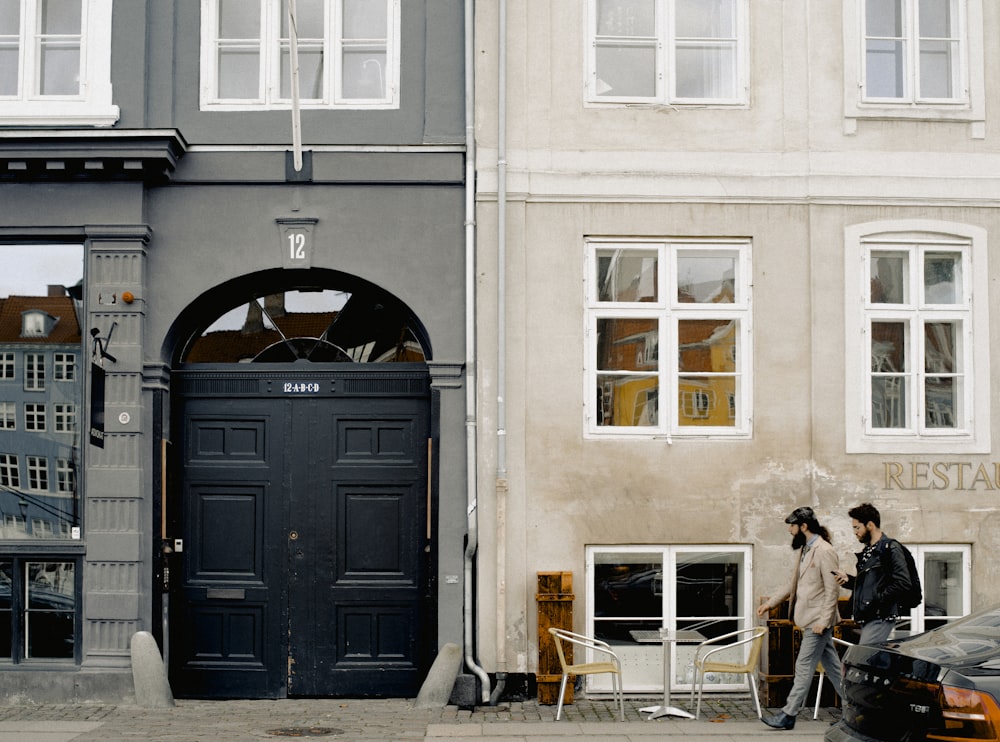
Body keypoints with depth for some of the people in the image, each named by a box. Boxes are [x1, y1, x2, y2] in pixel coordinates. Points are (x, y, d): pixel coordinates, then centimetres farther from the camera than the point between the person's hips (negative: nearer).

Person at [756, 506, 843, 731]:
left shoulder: (824, 551, -16)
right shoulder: (803, 550, 12)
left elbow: (832, 590, -18)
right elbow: (793, 584, 21)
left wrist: (823, 621, -21)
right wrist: (770, 603, 18)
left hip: (818, 620, -9)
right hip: (811, 619, 9)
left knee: (804, 667, -4)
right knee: (832, 666, 13)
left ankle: (788, 715, 0)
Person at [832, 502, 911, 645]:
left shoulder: (891, 548, -8)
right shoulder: (866, 552, 19)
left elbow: (902, 583, -17)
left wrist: (878, 600, -17)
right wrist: (848, 580, 9)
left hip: (880, 618, -9)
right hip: (867, 617, 9)